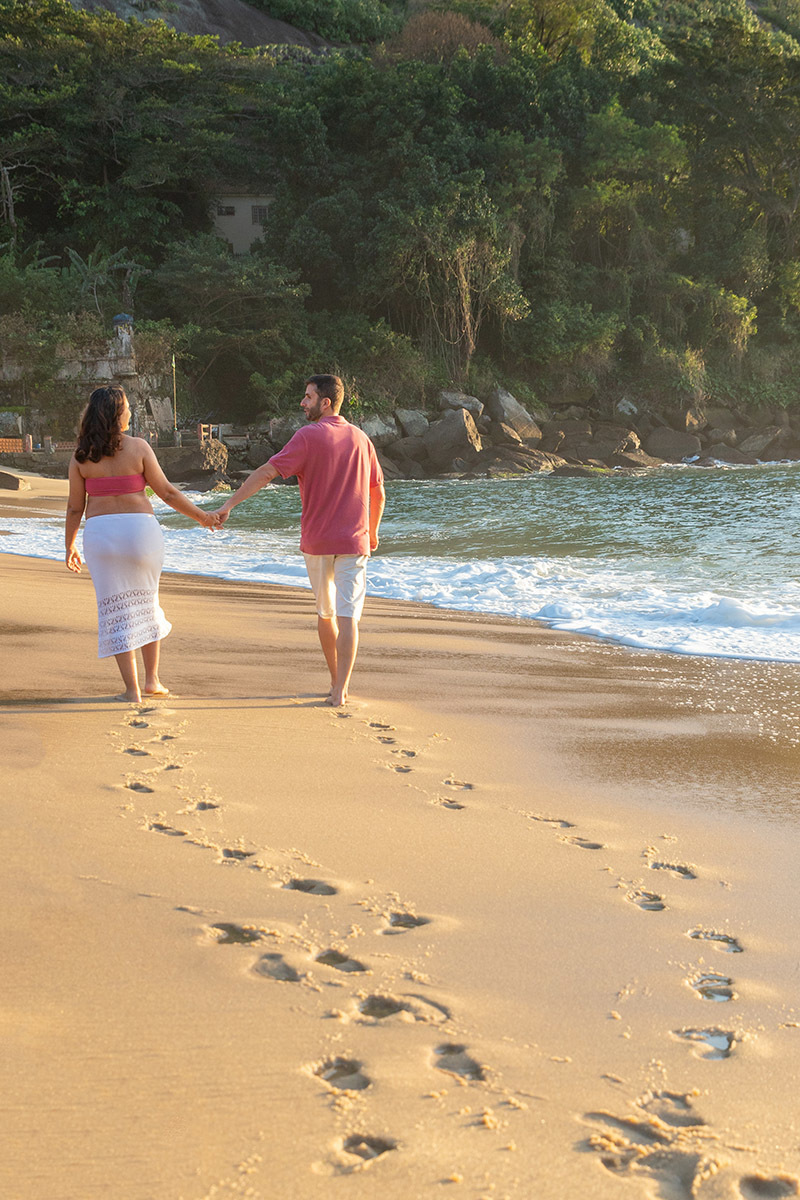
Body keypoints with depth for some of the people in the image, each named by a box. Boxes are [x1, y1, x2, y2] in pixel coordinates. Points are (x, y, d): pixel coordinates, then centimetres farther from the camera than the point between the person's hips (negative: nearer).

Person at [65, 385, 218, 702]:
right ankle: (152, 679, 20)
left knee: (116, 610, 6)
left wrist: (70, 546, 14)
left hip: (100, 533, 1)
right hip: (140, 529, 0)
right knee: (146, 603, 19)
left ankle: (132, 690, 4)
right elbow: (167, 492, -3)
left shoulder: (81, 456, -1)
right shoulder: (138, 448, -6)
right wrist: (201, 515, 9)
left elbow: (75, 506, 1)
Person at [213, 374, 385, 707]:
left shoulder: (309, 436, -8)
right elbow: (378, 493, 13)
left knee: (325, 612, 16)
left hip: (316, 542, -1)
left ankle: (337, 681, 26)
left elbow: (267, 472, -17)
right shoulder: (360, 439, 6)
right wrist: (372, 532, 28)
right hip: (353, 542, 1)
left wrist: (229, 505, -17)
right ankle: (340, 691, -12)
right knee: (347, 617, -3)